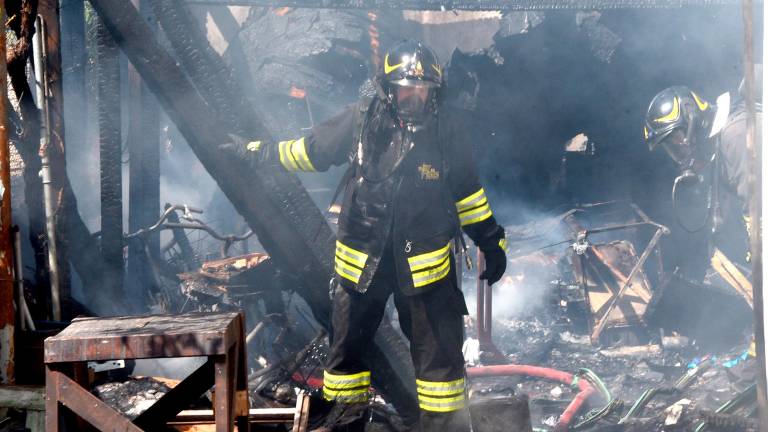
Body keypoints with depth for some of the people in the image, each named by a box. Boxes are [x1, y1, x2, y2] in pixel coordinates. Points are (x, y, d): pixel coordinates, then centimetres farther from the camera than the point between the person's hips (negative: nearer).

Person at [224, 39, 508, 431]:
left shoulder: (447, 129, -8)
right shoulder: (361, 120, -9)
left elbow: (467, 190, 3)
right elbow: (310, 150, 5)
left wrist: (491, 241, 8)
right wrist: (257, 152, 8)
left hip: (423, 260, -1)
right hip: (362, 255, 1)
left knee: (439, 350, 2)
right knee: (347, 342, 13)